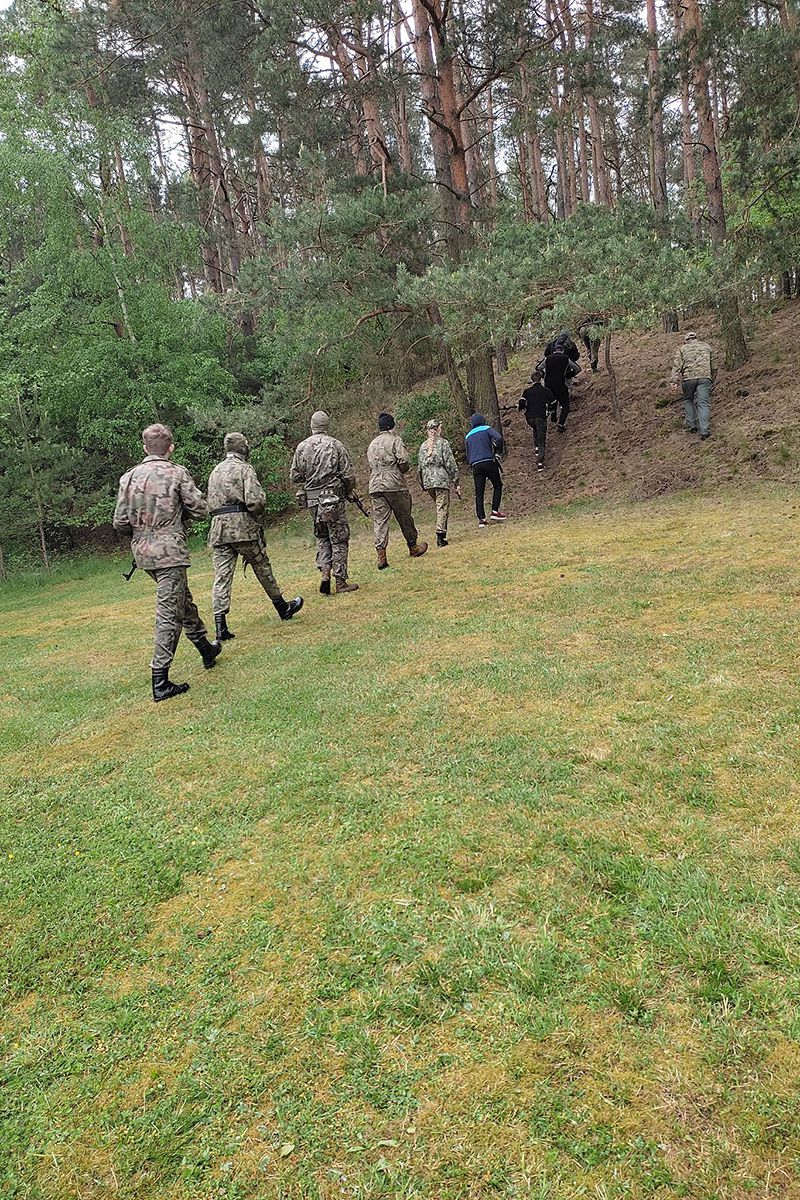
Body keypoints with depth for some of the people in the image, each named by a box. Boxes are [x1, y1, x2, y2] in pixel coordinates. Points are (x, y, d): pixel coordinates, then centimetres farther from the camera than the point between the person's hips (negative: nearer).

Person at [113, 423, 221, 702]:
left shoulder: (128, 477, 5)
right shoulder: (177, 473, -8)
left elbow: (120, 523, 2)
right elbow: (200, 510, -7)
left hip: (143, 552, 6)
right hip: (170, 551, -6)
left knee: (184, 600, 23)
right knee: (169, 614, -4)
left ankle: (206, 649, 39)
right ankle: (160, 683, -4)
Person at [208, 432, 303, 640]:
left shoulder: (215, 471, 20)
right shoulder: (244, 468, -3)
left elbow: (210, 505, 21)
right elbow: (255, 500, -15)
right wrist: (257, 514, 3)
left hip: (218, 529, 5)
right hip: (242, 525, -5)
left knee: (221, 576, 0)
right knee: (262, 568, 10)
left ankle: (221, 626, -8)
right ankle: (283, 608, 27)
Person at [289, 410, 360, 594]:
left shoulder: (302, 447, 3)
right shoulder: (335, 445, -6)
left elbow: (294, 476, 6)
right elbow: (348, 474, -8)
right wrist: (348, 492, 10)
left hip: (312, 499, 4)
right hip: (333, 498, -4)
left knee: (321, 538, 18)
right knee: (339, 539, 4)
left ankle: (324, 573, 3)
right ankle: (341, 581, 6)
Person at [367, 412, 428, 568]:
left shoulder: (372, 444, 17)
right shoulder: (395, 440, -2)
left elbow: (371, 466, 18)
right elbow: (404, 461, -12)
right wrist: (402, 472, 6)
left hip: (375, 486, 5)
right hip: (395, 485, -5)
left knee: (380, 521, -1)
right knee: (405, 517, 10)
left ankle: (381, 556, -10)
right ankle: (413, 547, 25)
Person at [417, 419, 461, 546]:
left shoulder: (423, 445, 13)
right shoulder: (443, 443, -3)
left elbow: (420, 466, 15)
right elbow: (451, 464, -6)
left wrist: (423, 485, 22)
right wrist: (456, 483, -4)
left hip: (427, 481, 5)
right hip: (441, 480, -5)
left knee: (439, 506, 17)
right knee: (442, 508, -3)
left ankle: (441, 534, 14)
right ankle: (440, 535, -11)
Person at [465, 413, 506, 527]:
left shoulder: (468, 436, 20)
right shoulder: (487, 429, 7)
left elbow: (468, 457, 19)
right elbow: (499, 438, -12)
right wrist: (498, 451, 2)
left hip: (475, 465, 4)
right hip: (489, 462, -3)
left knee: (479, 493, 3)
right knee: (498, 485, 13)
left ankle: (481, 519, -3)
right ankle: (495, 511, 4)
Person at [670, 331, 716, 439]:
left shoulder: (682, 349, 16)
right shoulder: (706, 346, 24)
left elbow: (677, 366, 1)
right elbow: (714, 366, 24)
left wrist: (675, 382, -5)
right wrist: (712, 380, 34)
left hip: (688, 377, -1)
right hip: (704, 376, 1)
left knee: (688, 401, 19)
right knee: (703, 403, -4)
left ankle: (691, 425, 15)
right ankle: (704, 431, -13)